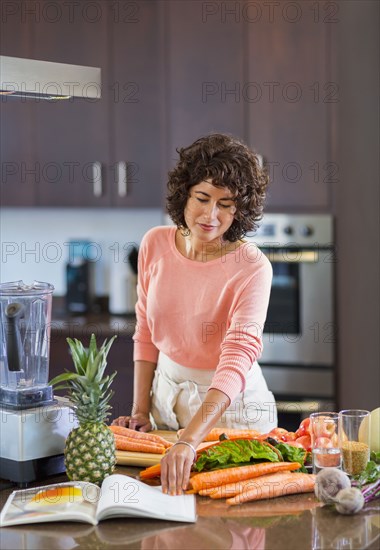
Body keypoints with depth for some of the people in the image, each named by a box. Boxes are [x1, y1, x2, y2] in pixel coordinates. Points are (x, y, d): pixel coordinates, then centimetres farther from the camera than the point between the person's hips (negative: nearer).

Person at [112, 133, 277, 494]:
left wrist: (188, 442, -47)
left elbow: (236, 361, -35)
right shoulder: (155, 244, -8)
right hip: (167, 394, 4)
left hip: (232, 405, -4)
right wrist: (140, 410, -1)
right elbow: (146, 333, 5)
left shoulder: (252, 268, -24)